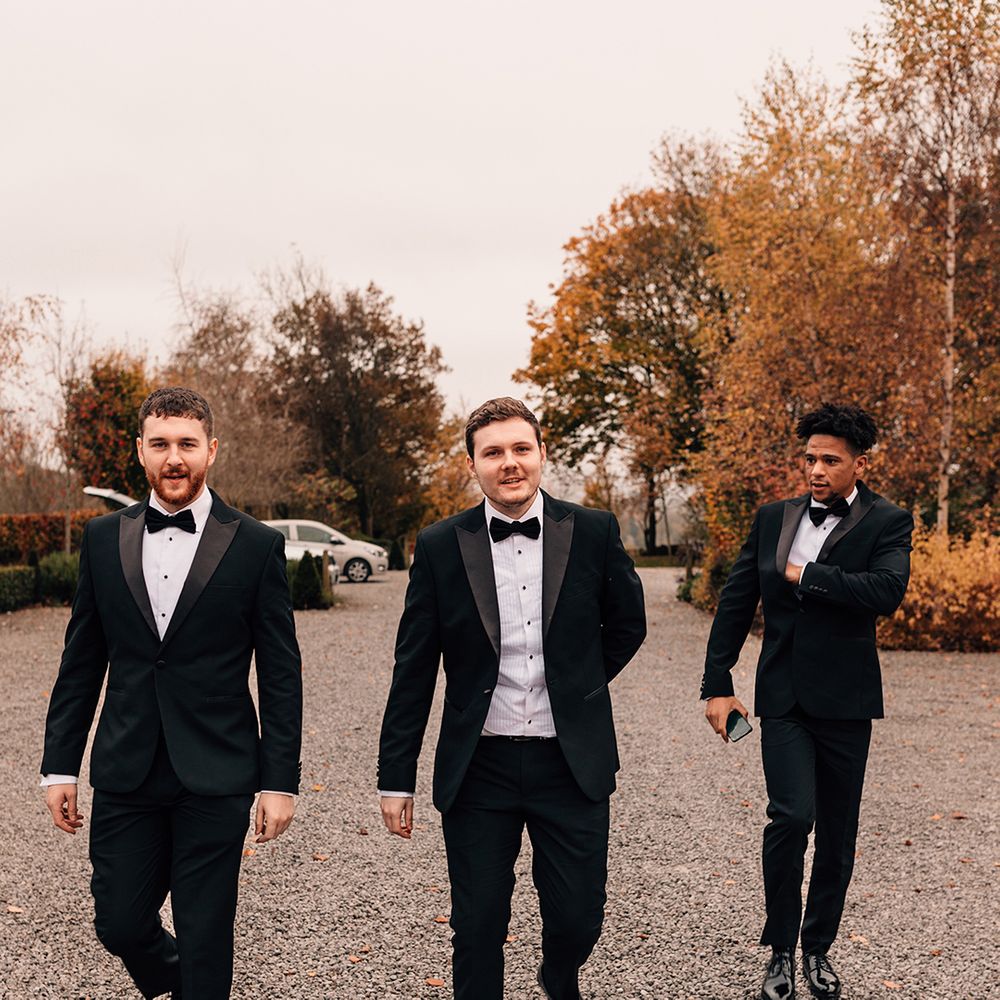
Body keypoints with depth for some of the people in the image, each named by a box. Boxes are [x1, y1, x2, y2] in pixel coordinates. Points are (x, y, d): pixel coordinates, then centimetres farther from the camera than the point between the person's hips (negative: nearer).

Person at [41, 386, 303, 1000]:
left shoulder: (256, 546, -4)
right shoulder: (103, 539, 5)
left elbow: (281, 674, -2)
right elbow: (81, 663, 10)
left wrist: (281, 782, -5)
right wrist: (61, 765, 7)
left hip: (215, 778, -3)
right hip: (125, 775, 3)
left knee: (206, 940, 4)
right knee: (120, 925, 10)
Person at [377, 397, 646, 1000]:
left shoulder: (594, 532, -3)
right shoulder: (440, 547, -3)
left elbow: (628, 626, 14)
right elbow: (413, 671, 0)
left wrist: (578, 685, 9)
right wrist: (397, 777, 0)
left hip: (572, 763, 1)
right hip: (479, 766, 0)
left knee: (578, 920, 9)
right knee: (477, 930, 6)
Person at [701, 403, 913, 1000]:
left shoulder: (887, 522, -3)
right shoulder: (773, 519, 7)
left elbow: (888, 591, -22)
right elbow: (737, 602, 8)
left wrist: (806, 575, -14)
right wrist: (718, 684, 4)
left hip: (845, 702, -1)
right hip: (783, 699, 1)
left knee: (837, 832, 9)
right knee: (791, 816, -14)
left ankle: (819, 948, 28)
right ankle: (782, 951, 3)